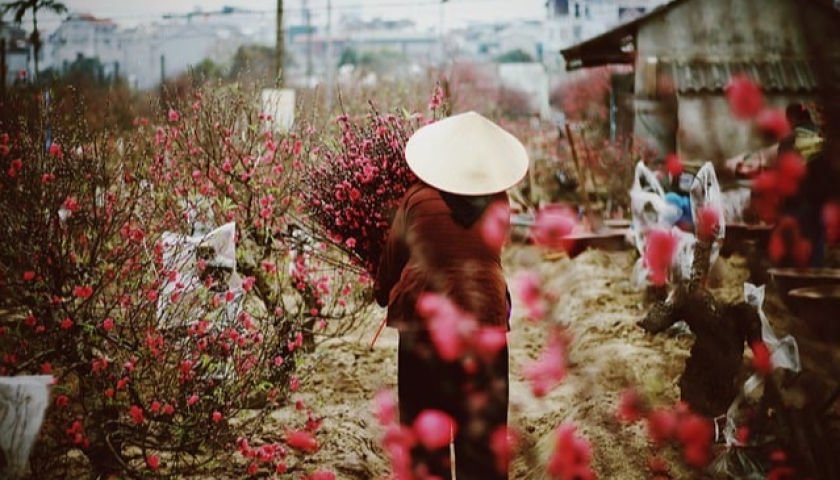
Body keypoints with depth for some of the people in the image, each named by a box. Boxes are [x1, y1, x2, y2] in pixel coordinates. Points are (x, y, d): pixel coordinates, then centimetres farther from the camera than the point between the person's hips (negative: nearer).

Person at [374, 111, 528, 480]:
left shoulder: (418, 199, -3)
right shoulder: (499, 203, 1)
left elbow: (393, 256, 7)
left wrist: (383, 294, 24)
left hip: (422, 319, -1)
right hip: (487, 317, 2)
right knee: (484, 430, 10)